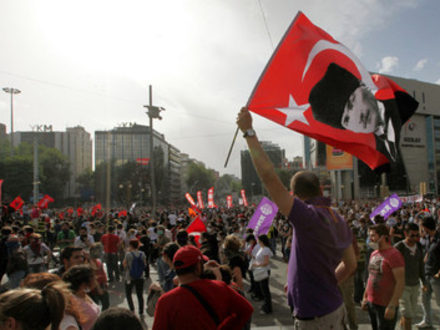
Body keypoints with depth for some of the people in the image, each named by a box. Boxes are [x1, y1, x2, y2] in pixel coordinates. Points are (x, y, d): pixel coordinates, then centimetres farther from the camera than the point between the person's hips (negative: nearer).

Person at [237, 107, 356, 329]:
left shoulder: (309, 217, -25)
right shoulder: (339, 222, 2)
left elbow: (269, 178, -30)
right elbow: (350, 265, 12)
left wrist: (249, 132, -24)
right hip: (334, 309, 8)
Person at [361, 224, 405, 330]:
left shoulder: (393, 254, -15)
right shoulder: (373, 254, 10)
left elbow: (400, 283, -19)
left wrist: (392, 306, -21)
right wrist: (365, 297, 16)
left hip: (386, 306, -7)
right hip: (371, 303, 7)